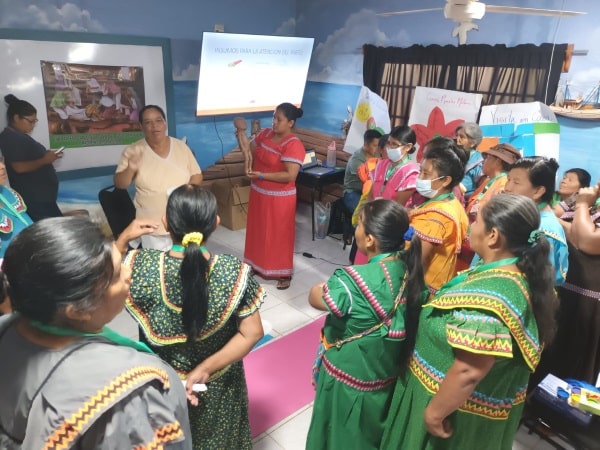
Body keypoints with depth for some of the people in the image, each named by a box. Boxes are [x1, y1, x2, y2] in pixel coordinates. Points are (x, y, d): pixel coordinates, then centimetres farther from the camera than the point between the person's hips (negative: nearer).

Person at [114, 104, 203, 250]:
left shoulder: (181, 146, -1)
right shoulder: (133, 151, -6)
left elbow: (197, 175, 4)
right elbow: (120, 184, -5)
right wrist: (130, 169, -26)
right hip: (152, 224, -1)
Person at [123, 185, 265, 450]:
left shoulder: (141, 267, -27)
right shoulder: (235, 272, -26)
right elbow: (251, 334, -20)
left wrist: (123, 238, -1)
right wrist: (206, 369, -16)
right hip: (217, 386, 0)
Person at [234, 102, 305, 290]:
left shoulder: (294, 145, -21)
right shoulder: (265, 133, 2)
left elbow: (290, 176, -27)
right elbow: (249, 149, 13)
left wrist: (261, 175, -25)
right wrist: (241, 132, -3)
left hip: (279, 199, -7)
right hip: (259, 194, 7)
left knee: (279, 235, 4)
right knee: (258, 231, 18)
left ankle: (284, 273, 19)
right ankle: (259, 266, 36)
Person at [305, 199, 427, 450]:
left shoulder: (354, 281, -34)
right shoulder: (411, 268, -13)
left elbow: (315, 298, -15)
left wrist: (334, 282, -1)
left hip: (349, 380, -5)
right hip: (387, 375, 6)